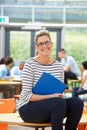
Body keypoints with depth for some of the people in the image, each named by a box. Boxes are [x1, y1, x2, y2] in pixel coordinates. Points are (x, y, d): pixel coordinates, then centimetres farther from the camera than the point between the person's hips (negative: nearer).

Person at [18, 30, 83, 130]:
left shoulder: (58, 66, 6)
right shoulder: (30, 64, -10)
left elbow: (61, 90, 14)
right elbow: (27, 95, -15)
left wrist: (60, 95, -11)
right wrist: (51, 96, -25)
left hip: (52, 108, 5)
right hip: (28, 109, -5)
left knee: (77, 103, -21)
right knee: (59, 102, -32)